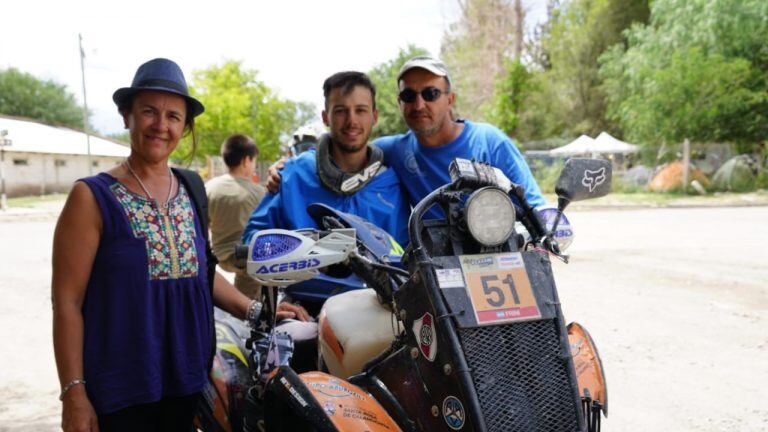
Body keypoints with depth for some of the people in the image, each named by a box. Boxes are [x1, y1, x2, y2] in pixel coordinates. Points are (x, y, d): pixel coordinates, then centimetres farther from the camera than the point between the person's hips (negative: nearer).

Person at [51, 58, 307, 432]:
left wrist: (255, 310, 4)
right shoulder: (92, 197, -8)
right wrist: (73, 392, -13)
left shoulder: (192, 189, 7)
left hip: (187, 378, 5)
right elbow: (67, 300, -9)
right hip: (119, 388, -5)